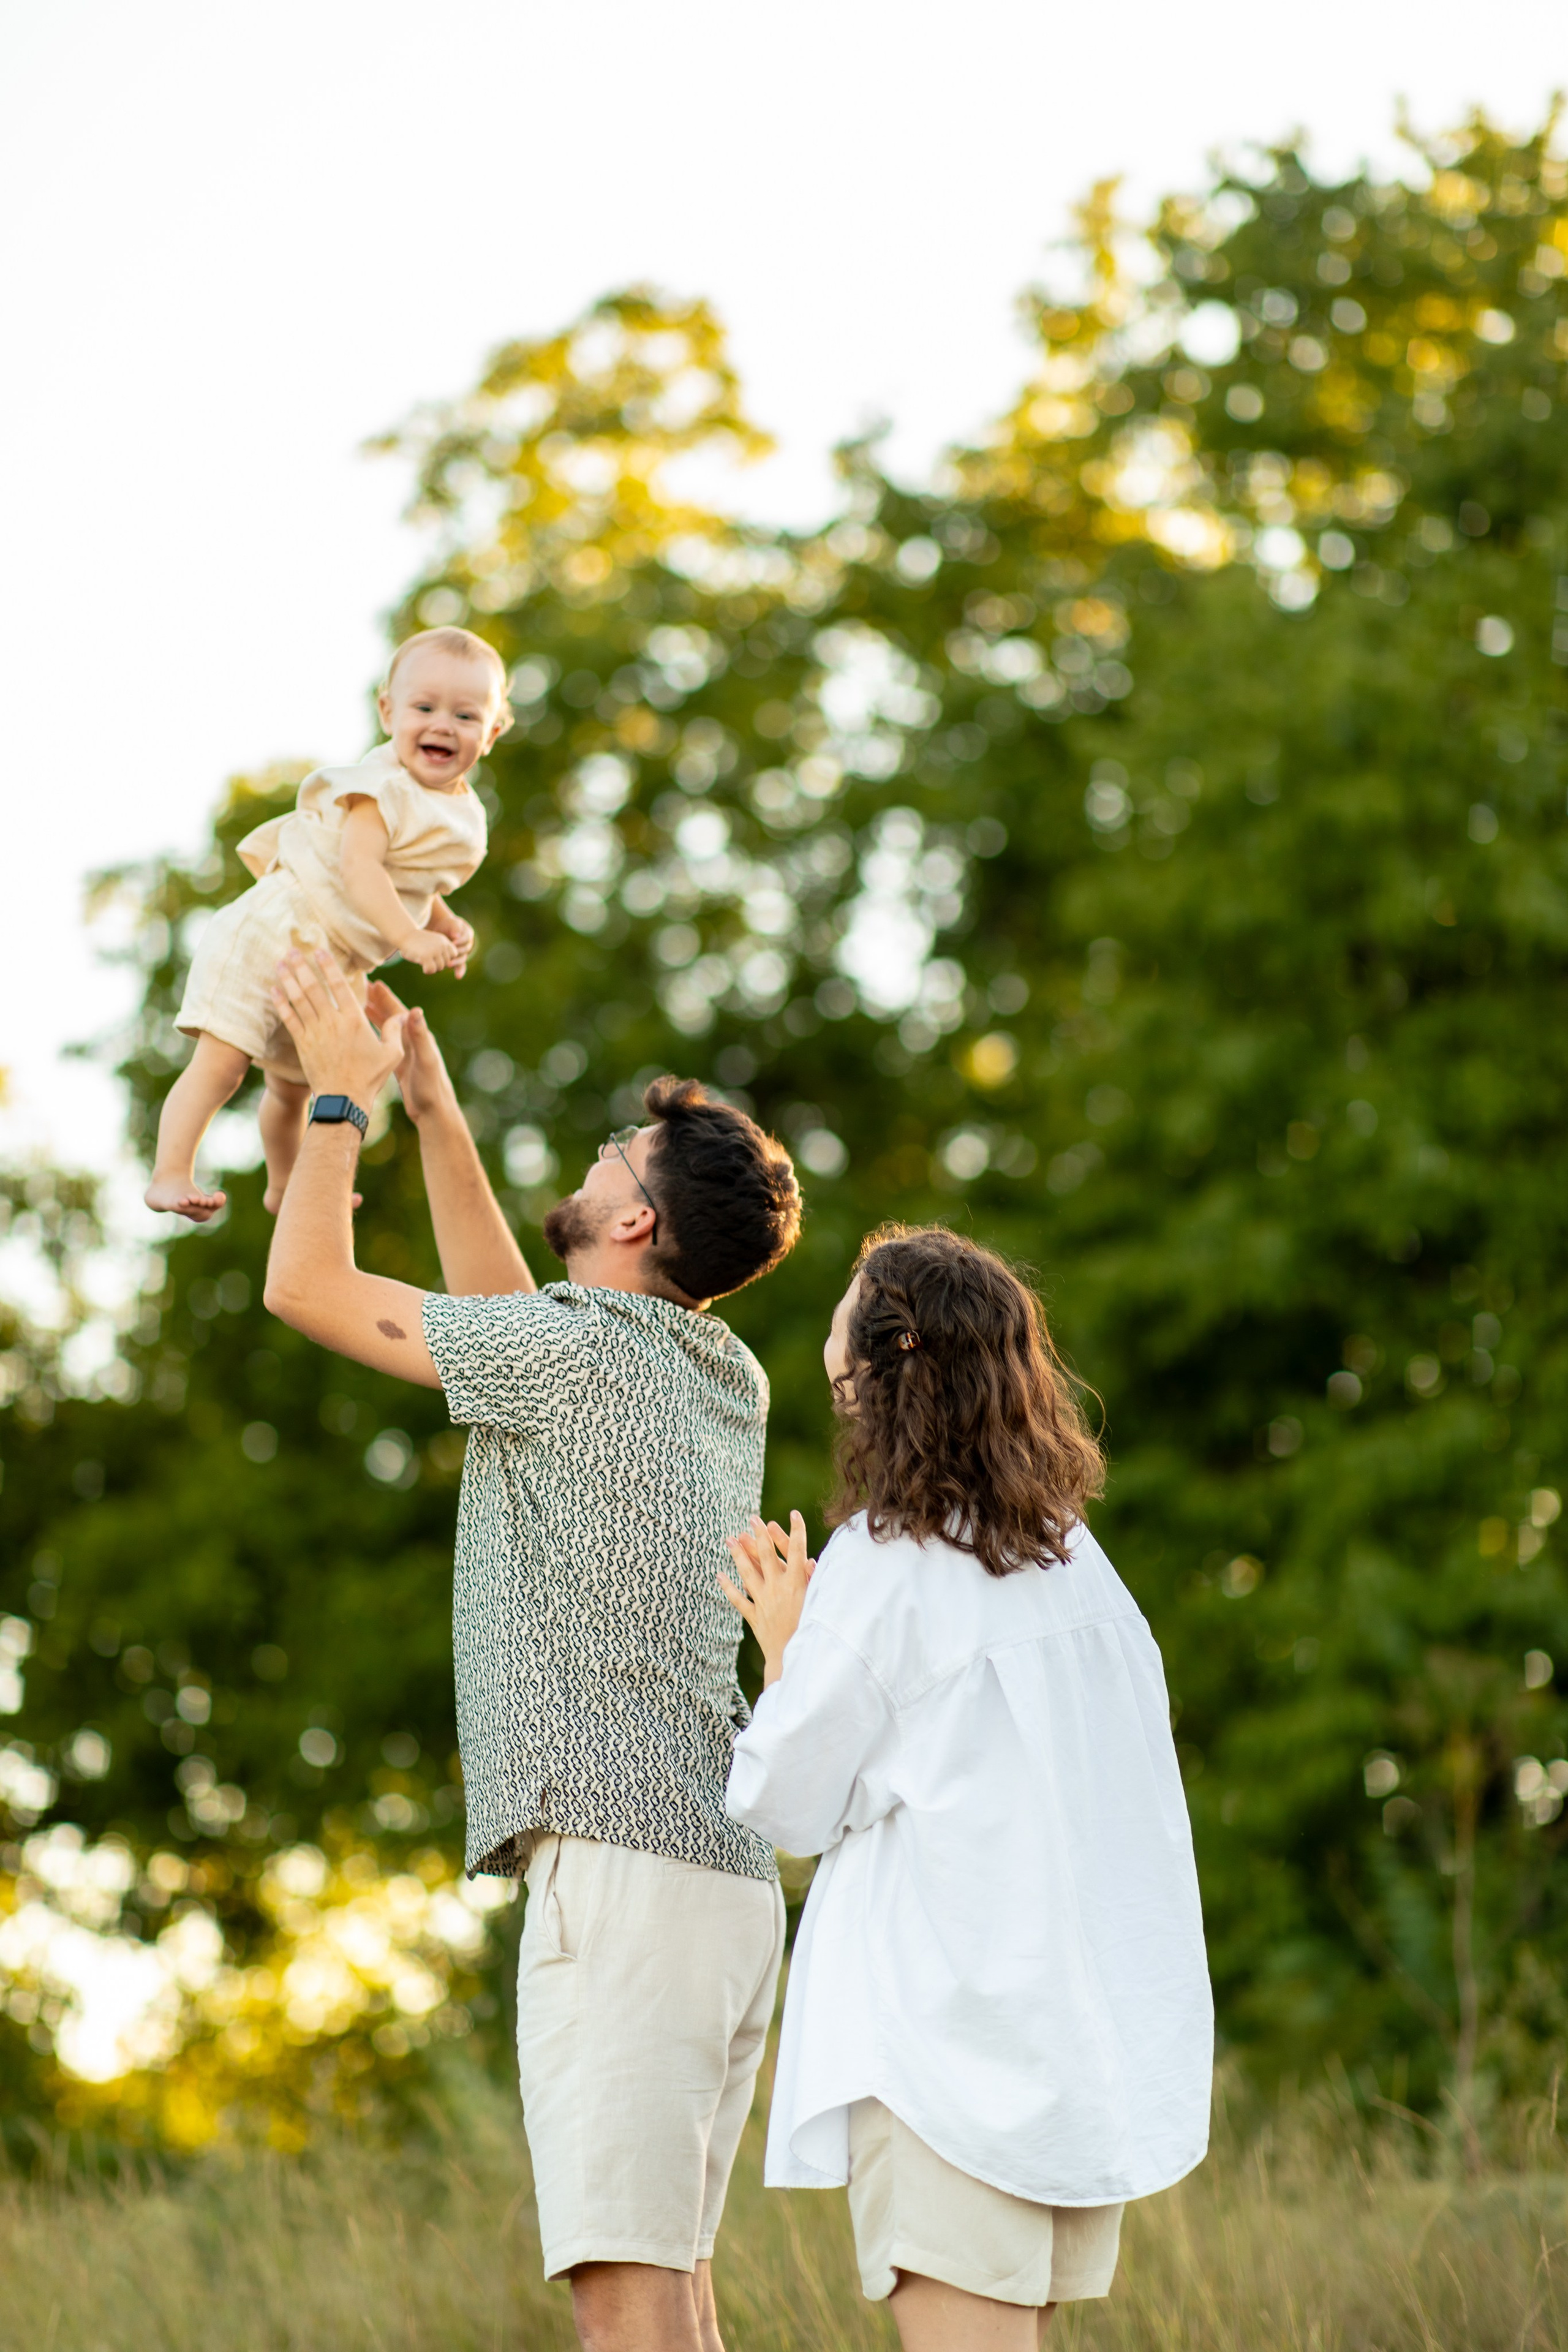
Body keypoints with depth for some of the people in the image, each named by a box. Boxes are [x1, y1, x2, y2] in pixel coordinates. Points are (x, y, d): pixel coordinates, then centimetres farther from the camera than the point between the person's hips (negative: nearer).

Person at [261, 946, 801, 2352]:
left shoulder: (587, 1353, -8)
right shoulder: (724, 1381, 17)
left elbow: (309, 1287, -1)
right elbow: (505, 1312, 34)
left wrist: (340, 1094, 12)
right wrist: (433, 1111, 33)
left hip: (622, 1866, -9)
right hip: (725, 1869, 9)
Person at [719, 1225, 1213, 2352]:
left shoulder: (884, 1563, -10)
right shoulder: (1077, 1558, 10)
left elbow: (788, 1804, -5)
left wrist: (781, 1649, 10)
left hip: (949, 2024, -7)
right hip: (1095, 2028, 7)